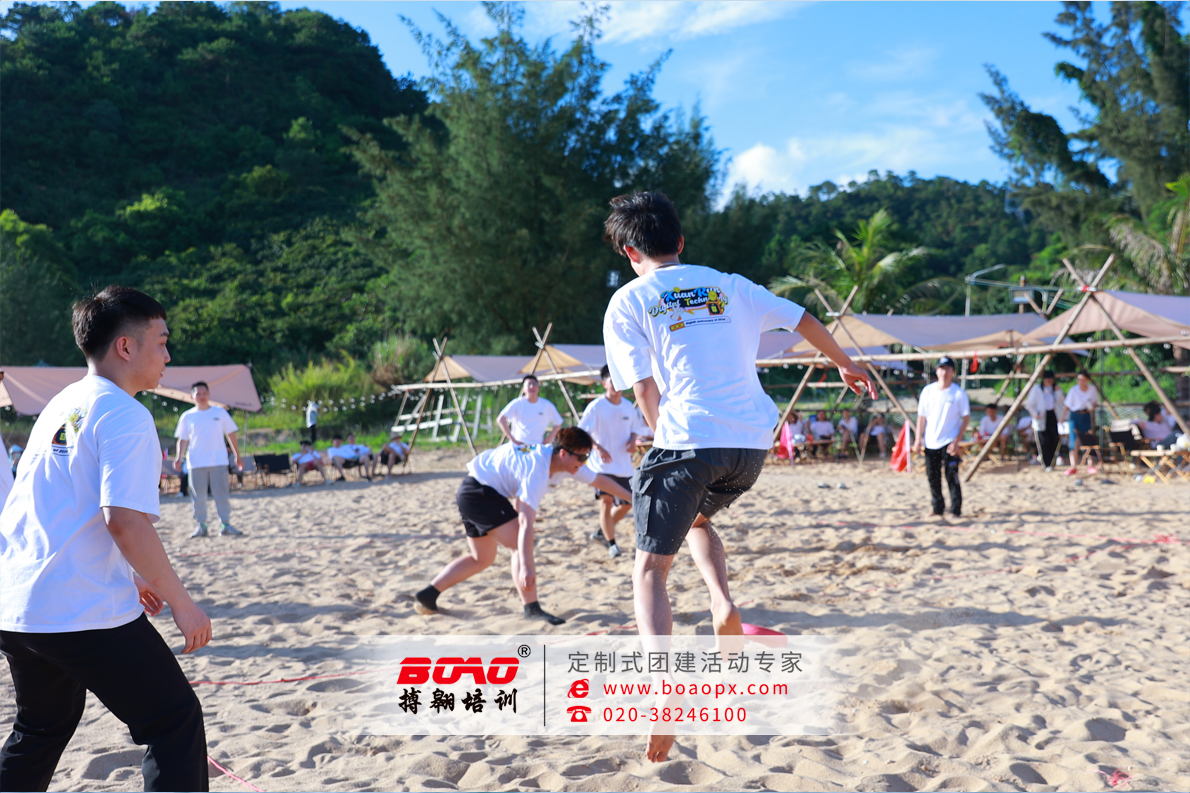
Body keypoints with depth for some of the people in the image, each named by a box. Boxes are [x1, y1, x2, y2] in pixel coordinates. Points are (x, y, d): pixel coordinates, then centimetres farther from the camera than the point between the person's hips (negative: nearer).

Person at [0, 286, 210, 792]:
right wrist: (181, 602, -15)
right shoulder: (125, 415, -11)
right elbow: (125, 520, -22)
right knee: (175, 721, 2)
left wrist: (132, 577, 28)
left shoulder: (60, 406, 16)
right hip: (86, 612, -9)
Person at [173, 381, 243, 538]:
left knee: (222, 493, -3)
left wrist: (237, 455, 8)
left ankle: (225, 524, 1)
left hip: (219, 461, 0)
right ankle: (200, 525, 8)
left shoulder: (220, 412, 8)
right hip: (196, 462, 0)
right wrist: (179, 458, -5)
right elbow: (182, 439, 9)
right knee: (198, 495, 1)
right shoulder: (187, 417, 8)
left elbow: (231, 434, 11)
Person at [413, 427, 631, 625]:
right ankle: (532, 609, -17)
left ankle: (426, 596, 18)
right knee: (521, 546, -17)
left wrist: (632, 497, 16)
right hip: (480, 492, -10)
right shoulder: (537, 471, -30)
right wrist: (526, 567, -43)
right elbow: (526, 523, -38)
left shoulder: (564, 461, -4)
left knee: (482, 559, 17)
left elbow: (599, 480, 11)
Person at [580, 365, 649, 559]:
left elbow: (635, 428, 17)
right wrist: (598, 447, -25)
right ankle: (611, 544, -5)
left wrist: (633, 440, -6)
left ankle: (602, 531, 32)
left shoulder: (629, 407, 5)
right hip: (602, 463, -5)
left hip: (624, 464, 5)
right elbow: (582, 433, -10)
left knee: (626, 503, 9)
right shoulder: (596, 406, -9)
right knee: (606, 499, -17)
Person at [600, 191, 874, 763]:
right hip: (752, 442, 5)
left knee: (650, 568, 5)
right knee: (697, 518, 33)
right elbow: (804, 320, 24)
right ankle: (723, 604, 7)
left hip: (687, 441, -5)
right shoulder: (727, 285, 18)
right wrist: (846, 366, 39)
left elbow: (644, 390, 0)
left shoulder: (627, 302, 6)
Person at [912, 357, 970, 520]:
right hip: (930, 443, 4)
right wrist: (918, 438, 3)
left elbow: (966, 418, -4)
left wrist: (957, 441, -11)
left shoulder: (958, 393, -4)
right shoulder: (928, 390, 5)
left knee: (952, 478, -6)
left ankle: (956, 511, 2)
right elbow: (922, 416, 10)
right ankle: (938, 509, 19)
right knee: (933, 478, 8)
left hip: (949, 443, -4)